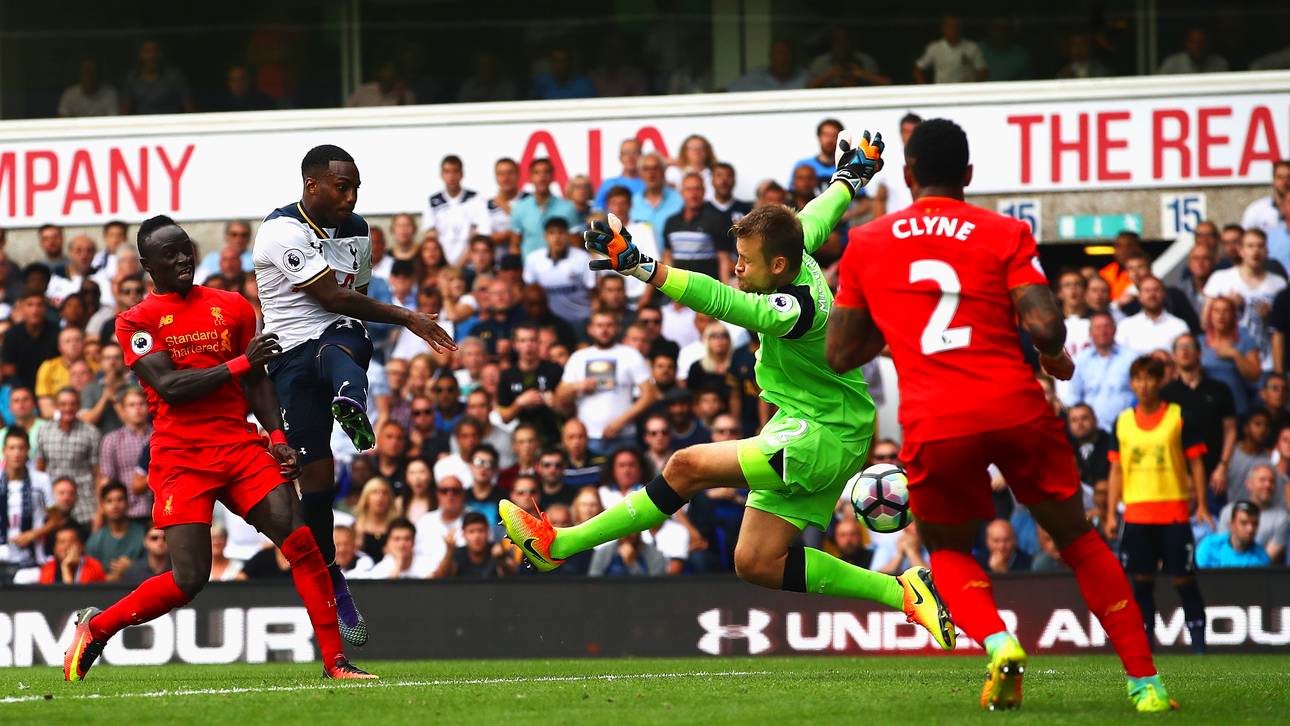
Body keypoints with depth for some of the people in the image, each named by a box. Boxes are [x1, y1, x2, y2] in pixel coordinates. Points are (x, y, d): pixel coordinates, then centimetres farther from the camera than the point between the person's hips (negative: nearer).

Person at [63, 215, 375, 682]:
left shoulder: (233, 308, 14)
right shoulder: (136, 322, 1)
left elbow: (256, 381, 16)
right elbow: (169, 387, -12)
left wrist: (278, 437, 2)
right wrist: (240, 362, -16)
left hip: (240, 446, 4)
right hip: (181, 458, -4)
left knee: (301, 543, -13)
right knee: (189, 579, -11)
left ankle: (335, 661, -8)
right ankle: (95, 627, 13)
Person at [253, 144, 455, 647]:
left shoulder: (357, 231, 14)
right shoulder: (283, 231, -10)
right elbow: (331, 296, -15)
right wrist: (404, 318, -10)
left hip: (343, 339, 3)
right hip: (293, 352, -3)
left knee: (340, 343, -36)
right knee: (316, 475, -6)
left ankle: (352, 407, -71)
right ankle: (332, 587, 5)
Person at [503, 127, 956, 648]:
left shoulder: (795, 308, -27)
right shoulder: (799, 250, 0)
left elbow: (720, 301, -43)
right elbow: (820, 215, 23)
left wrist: (640, 265, -52)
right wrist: (850, 177, 45)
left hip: (824, 438, -10)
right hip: (802, 434, 10)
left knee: (689, 466, -21)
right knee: (756, 563, 5)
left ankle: (561, 545, -17)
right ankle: (901, 593, 9)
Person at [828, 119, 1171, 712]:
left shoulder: (865, 244, 11)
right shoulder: (1004, 234, 6)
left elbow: (839, 355, 14)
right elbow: (1044, 325, -8)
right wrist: (1056, 358, 14)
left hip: (932, 425, 0)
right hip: (1017, 408, 0)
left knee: (947, 551, 23)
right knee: (1078, 540, 17)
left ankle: (997, 643, -6)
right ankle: (1144, 679, 11)